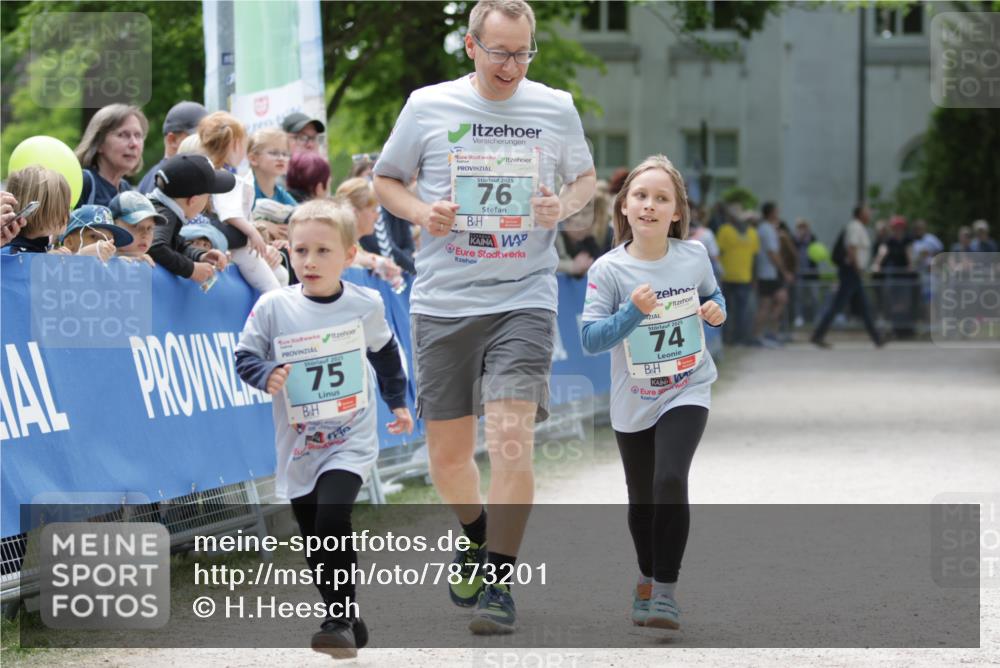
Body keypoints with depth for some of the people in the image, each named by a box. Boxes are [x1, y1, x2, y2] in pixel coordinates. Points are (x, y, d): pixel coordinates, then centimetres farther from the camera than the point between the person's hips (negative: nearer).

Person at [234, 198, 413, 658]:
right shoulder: (273, 307, -7)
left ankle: (339, 622, -15)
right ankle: (349, 623, 27)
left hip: (351, 439, -2)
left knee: (332, 518, -24)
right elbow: (245, 356, -2)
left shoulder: (366, 305, -2)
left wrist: (398, 402, 21)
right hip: (297, 444, 2)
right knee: (316, 543, 9)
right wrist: (267, 375, -22)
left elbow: (385, 352, 16)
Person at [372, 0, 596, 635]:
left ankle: (498, 581, -6)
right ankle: (477, 535, 38)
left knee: (511, 438, -16)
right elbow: (386, 179, 12)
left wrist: (563, 206, -5)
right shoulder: (428, 106, 2)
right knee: (447, 450, 8)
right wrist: (422, 212, -8)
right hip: (443, 300, 1)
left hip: (524, 298, -1)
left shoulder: (556, 108, 4)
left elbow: (586, 178, 18)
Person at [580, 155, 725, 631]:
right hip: (633, 399, 1)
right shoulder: (607, 270, -13)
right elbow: (591, 339, -16)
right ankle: (647, 577, 42)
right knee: (641, 498, 16)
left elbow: (711, 295, 14)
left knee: (670, 481, -23)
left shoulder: (694, 256, -6)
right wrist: (633, 311, -30)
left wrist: (716, 310, -9)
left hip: (686, 390, -1)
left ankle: (665, 589, -13)